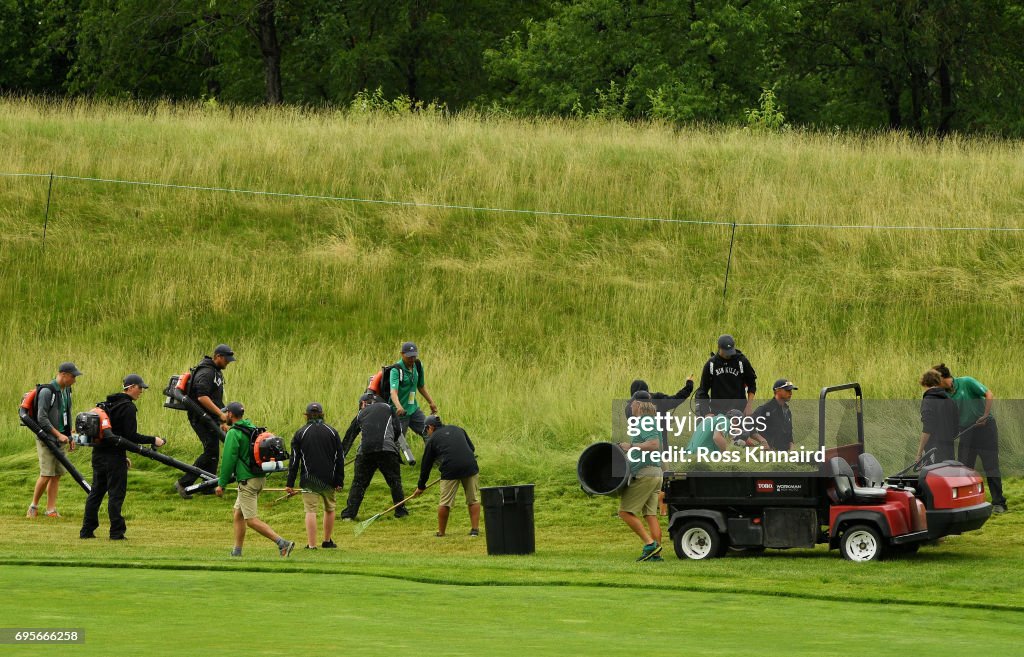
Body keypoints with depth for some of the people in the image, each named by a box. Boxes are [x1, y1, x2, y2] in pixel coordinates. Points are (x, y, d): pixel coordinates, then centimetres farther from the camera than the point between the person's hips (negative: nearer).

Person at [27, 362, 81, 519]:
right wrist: (58, 434, -19)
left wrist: (70, 436, 19)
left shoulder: (66, 391, 12)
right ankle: (34, 506, 6)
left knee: (57, 474, 5)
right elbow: (42, 418, -19)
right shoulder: (47, 391, -15)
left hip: (60, 439, 8)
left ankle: (51, 510, 8)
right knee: (46, 475, -10)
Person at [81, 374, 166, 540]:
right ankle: (116, 532, -3)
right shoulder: (128, 407, -12)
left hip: (98, 453, 8)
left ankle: (87, 531, 15)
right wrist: (153, 440, -10)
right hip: (114, 456, -8)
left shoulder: (109, 403, 16)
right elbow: (131, 436, -18)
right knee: (116, 494, -4)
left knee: (96, 492, 13)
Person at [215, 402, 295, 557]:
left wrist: (221, 484, -10)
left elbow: (228, 460, -16)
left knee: (252, 520, -9)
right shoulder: (253, 429, 14)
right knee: (238, 514, 18)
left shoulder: (233, 434, -12)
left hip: (247, 481, -9)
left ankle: (283, 543, -20)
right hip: (259, 478, 9)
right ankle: (237, 552, 19)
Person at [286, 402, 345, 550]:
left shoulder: (300, 433, 1)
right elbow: (340, 458, 6)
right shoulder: (332, 432, 6)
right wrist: (339, 481, 9)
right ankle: (327, 541, 27)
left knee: (310, 511, -3)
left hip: (309, 480, -2)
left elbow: (294, 460, -1)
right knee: (329, 509, 19)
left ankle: (311, 544, -9)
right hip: (329, 480, 2)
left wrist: (290, 484, 1)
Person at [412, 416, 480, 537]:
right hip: (470, 466, 3)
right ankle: (475, 529, 7)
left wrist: (421, 486, 27)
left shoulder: (432, 439, 14)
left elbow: (426, 465, 18)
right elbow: (472, 448, 25)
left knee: (445, 503, 6)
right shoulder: (458, 429, 23)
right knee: (473, 500, 10)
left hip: (450, 469, -3)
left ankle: (441, 532, 13)